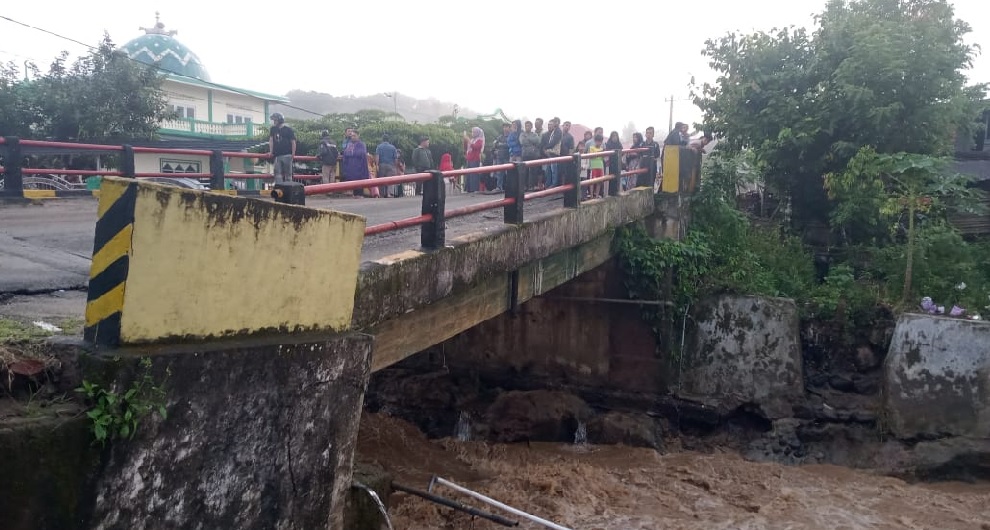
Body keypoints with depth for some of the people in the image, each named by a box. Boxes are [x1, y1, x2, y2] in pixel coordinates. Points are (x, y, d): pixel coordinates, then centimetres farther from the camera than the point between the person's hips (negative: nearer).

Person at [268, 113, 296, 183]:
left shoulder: (288, 129, 0)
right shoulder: (273, 129, 13)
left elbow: (293, 142, -3)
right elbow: (271, 140, 9)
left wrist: (293, 153, -10)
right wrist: (271, 152, 1)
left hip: (287, 155, -4)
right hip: (277, 155, 4)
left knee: (288, 174, -1)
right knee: (278, 173, -3)